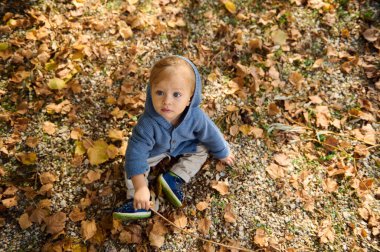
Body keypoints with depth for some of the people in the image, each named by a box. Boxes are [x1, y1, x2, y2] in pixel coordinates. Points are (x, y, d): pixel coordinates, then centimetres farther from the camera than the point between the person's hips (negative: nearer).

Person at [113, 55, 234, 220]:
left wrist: (223, 153, 2)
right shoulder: (148, 123, -45)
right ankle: (136, 201, -7)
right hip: (156, 149, -2)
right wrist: (140, 187, -52)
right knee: (132, 163, -13)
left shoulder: (196, 117, -36)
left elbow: (211, 135, -16)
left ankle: (174, 178, -15)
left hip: (184, 145, 2)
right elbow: (136, 154, -44)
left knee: (201, 151, -10)